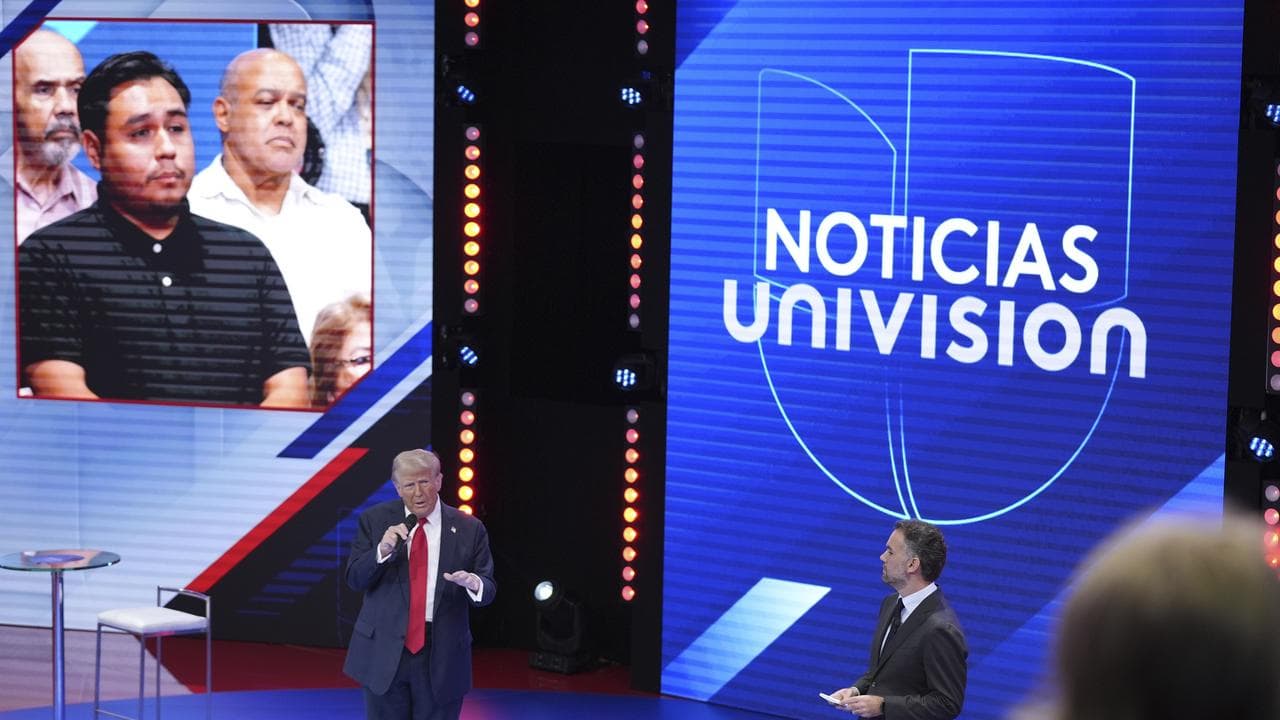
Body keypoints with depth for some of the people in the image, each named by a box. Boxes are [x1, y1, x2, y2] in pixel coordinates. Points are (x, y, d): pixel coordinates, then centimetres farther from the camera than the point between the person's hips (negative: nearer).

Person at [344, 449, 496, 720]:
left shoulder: (468, 529, 0)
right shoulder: (375, 520, 1)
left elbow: (488, 591, 1)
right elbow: (354, 579, -2)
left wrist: (473, 583, -22)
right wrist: (382, 550, -20)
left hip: (442, 656, 0)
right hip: (385, 652, 0)